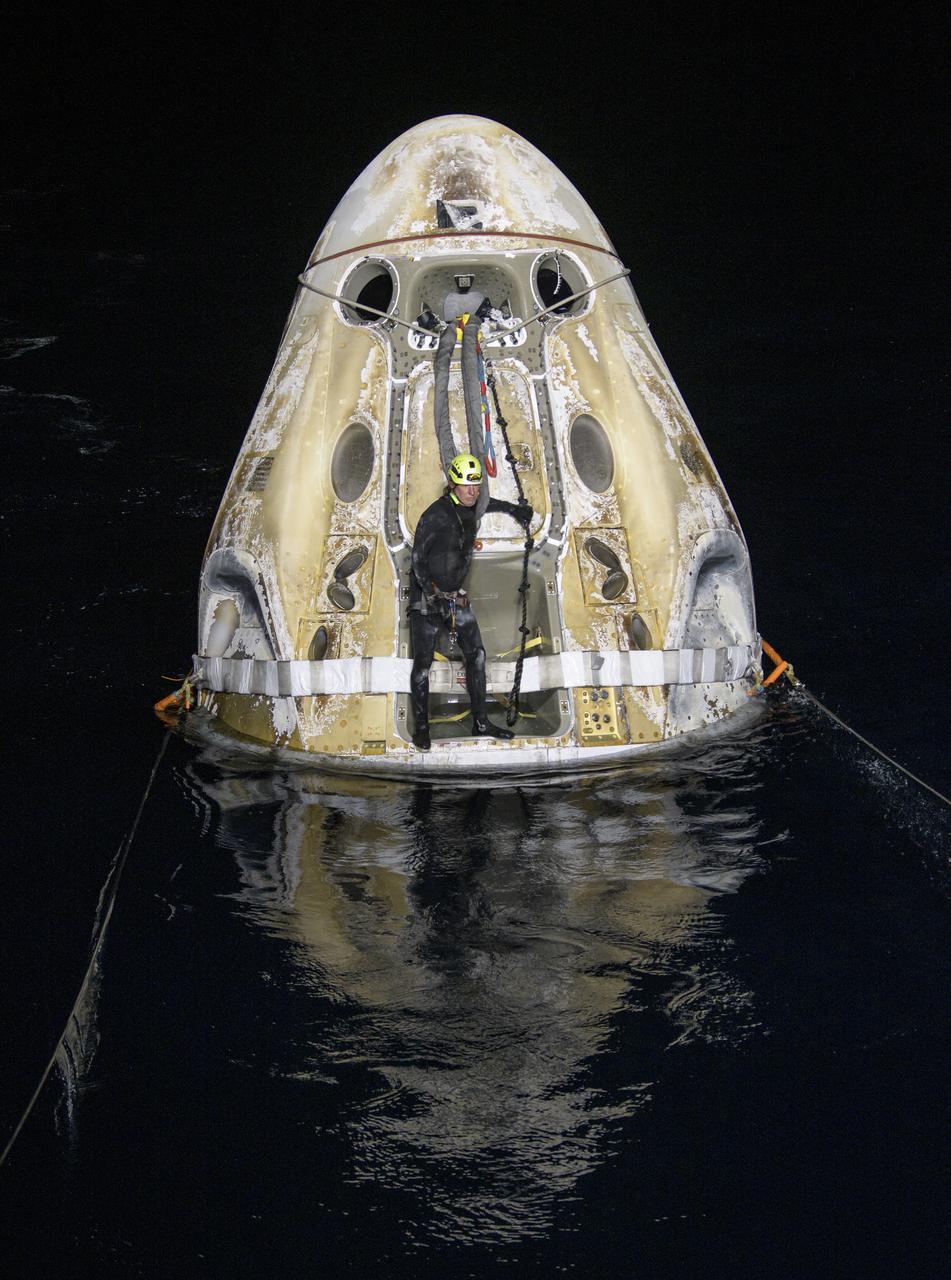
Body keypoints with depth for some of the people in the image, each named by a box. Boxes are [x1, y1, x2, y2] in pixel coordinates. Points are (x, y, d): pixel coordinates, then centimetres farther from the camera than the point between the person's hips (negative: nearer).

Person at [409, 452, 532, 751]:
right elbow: (418, 558, -19)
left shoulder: (470, 507, 4)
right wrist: (432, 595, -25)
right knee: (423, 662, -1)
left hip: (456, 594, 7)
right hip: (427, 595, -7)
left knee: (476, 654, 0)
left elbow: (488, 503, 30)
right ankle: (421, 728, 10)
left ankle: (481, 722, 7)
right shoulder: (436, 515, -19)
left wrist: (516, 509, 41)